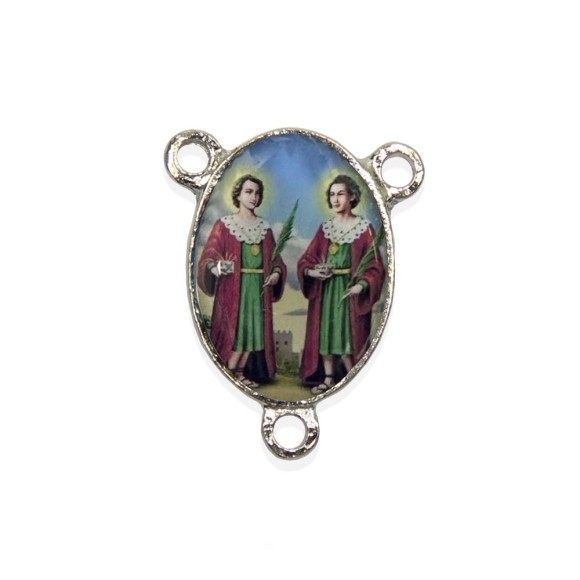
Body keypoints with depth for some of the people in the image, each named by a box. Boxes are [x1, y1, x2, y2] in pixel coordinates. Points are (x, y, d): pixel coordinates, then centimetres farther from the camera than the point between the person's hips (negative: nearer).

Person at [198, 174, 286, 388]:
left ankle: (241, 373, 16)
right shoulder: (224, 225, -2)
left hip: (258, 287, 5)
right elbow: (210, 254, -10)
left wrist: (277, 272, -5)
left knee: (254, 330, 4)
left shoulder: (264, 227, 12)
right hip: (234, 286, -5)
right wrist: (214, 267, -31)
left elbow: (274, 257, 15)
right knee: (235, 329, -6)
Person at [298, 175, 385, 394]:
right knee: (324, 332, 5)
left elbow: (375, 265, -8)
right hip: (325, 290, 4)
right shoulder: (325, 228, 8)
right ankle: (328, 378, 14)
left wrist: (362, 285, -24)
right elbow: (306, 260, 9)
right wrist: (311, 272, -13)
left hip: (350, 290, -4)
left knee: (348, 333, -5)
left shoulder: (364, 228, -4)